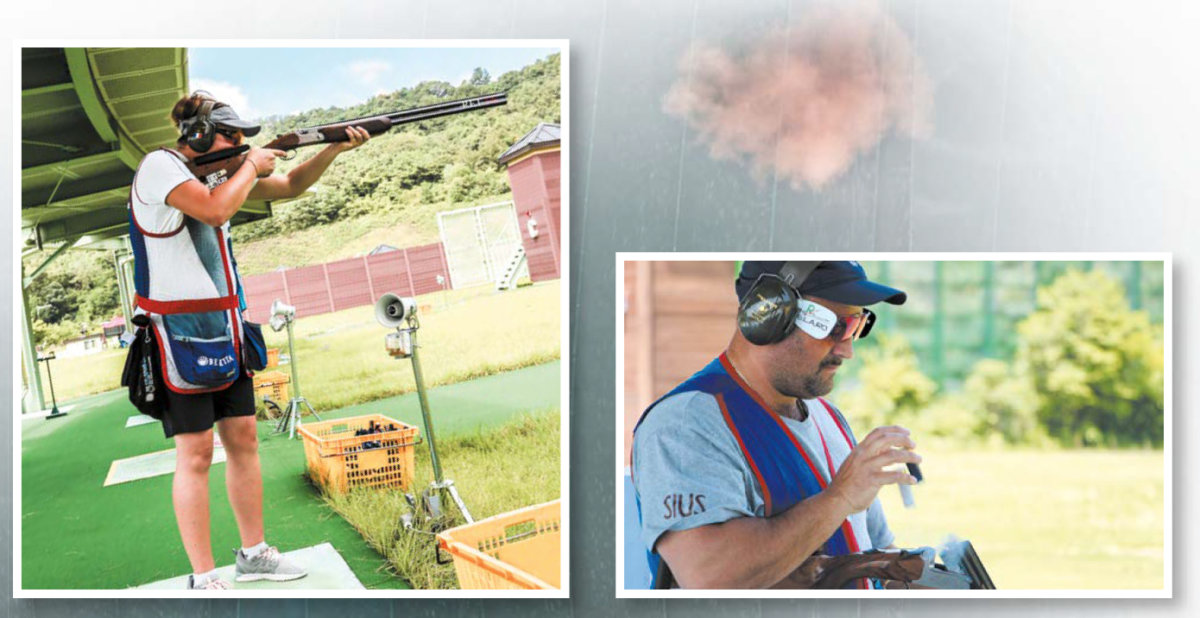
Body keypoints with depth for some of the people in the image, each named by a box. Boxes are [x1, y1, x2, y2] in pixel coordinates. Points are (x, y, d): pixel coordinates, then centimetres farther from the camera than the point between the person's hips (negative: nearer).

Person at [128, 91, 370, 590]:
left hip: (224, 330, 8)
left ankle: (253, 553, 23)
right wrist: (251, 166, -10)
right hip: (180, 331, -8)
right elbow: (214, 210, -26)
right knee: (195, 453, -5)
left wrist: (335, 147, 6)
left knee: (243, 438, 11)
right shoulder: (159, 166, -11)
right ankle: (202, 580, 2)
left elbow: (290, 187, 20)